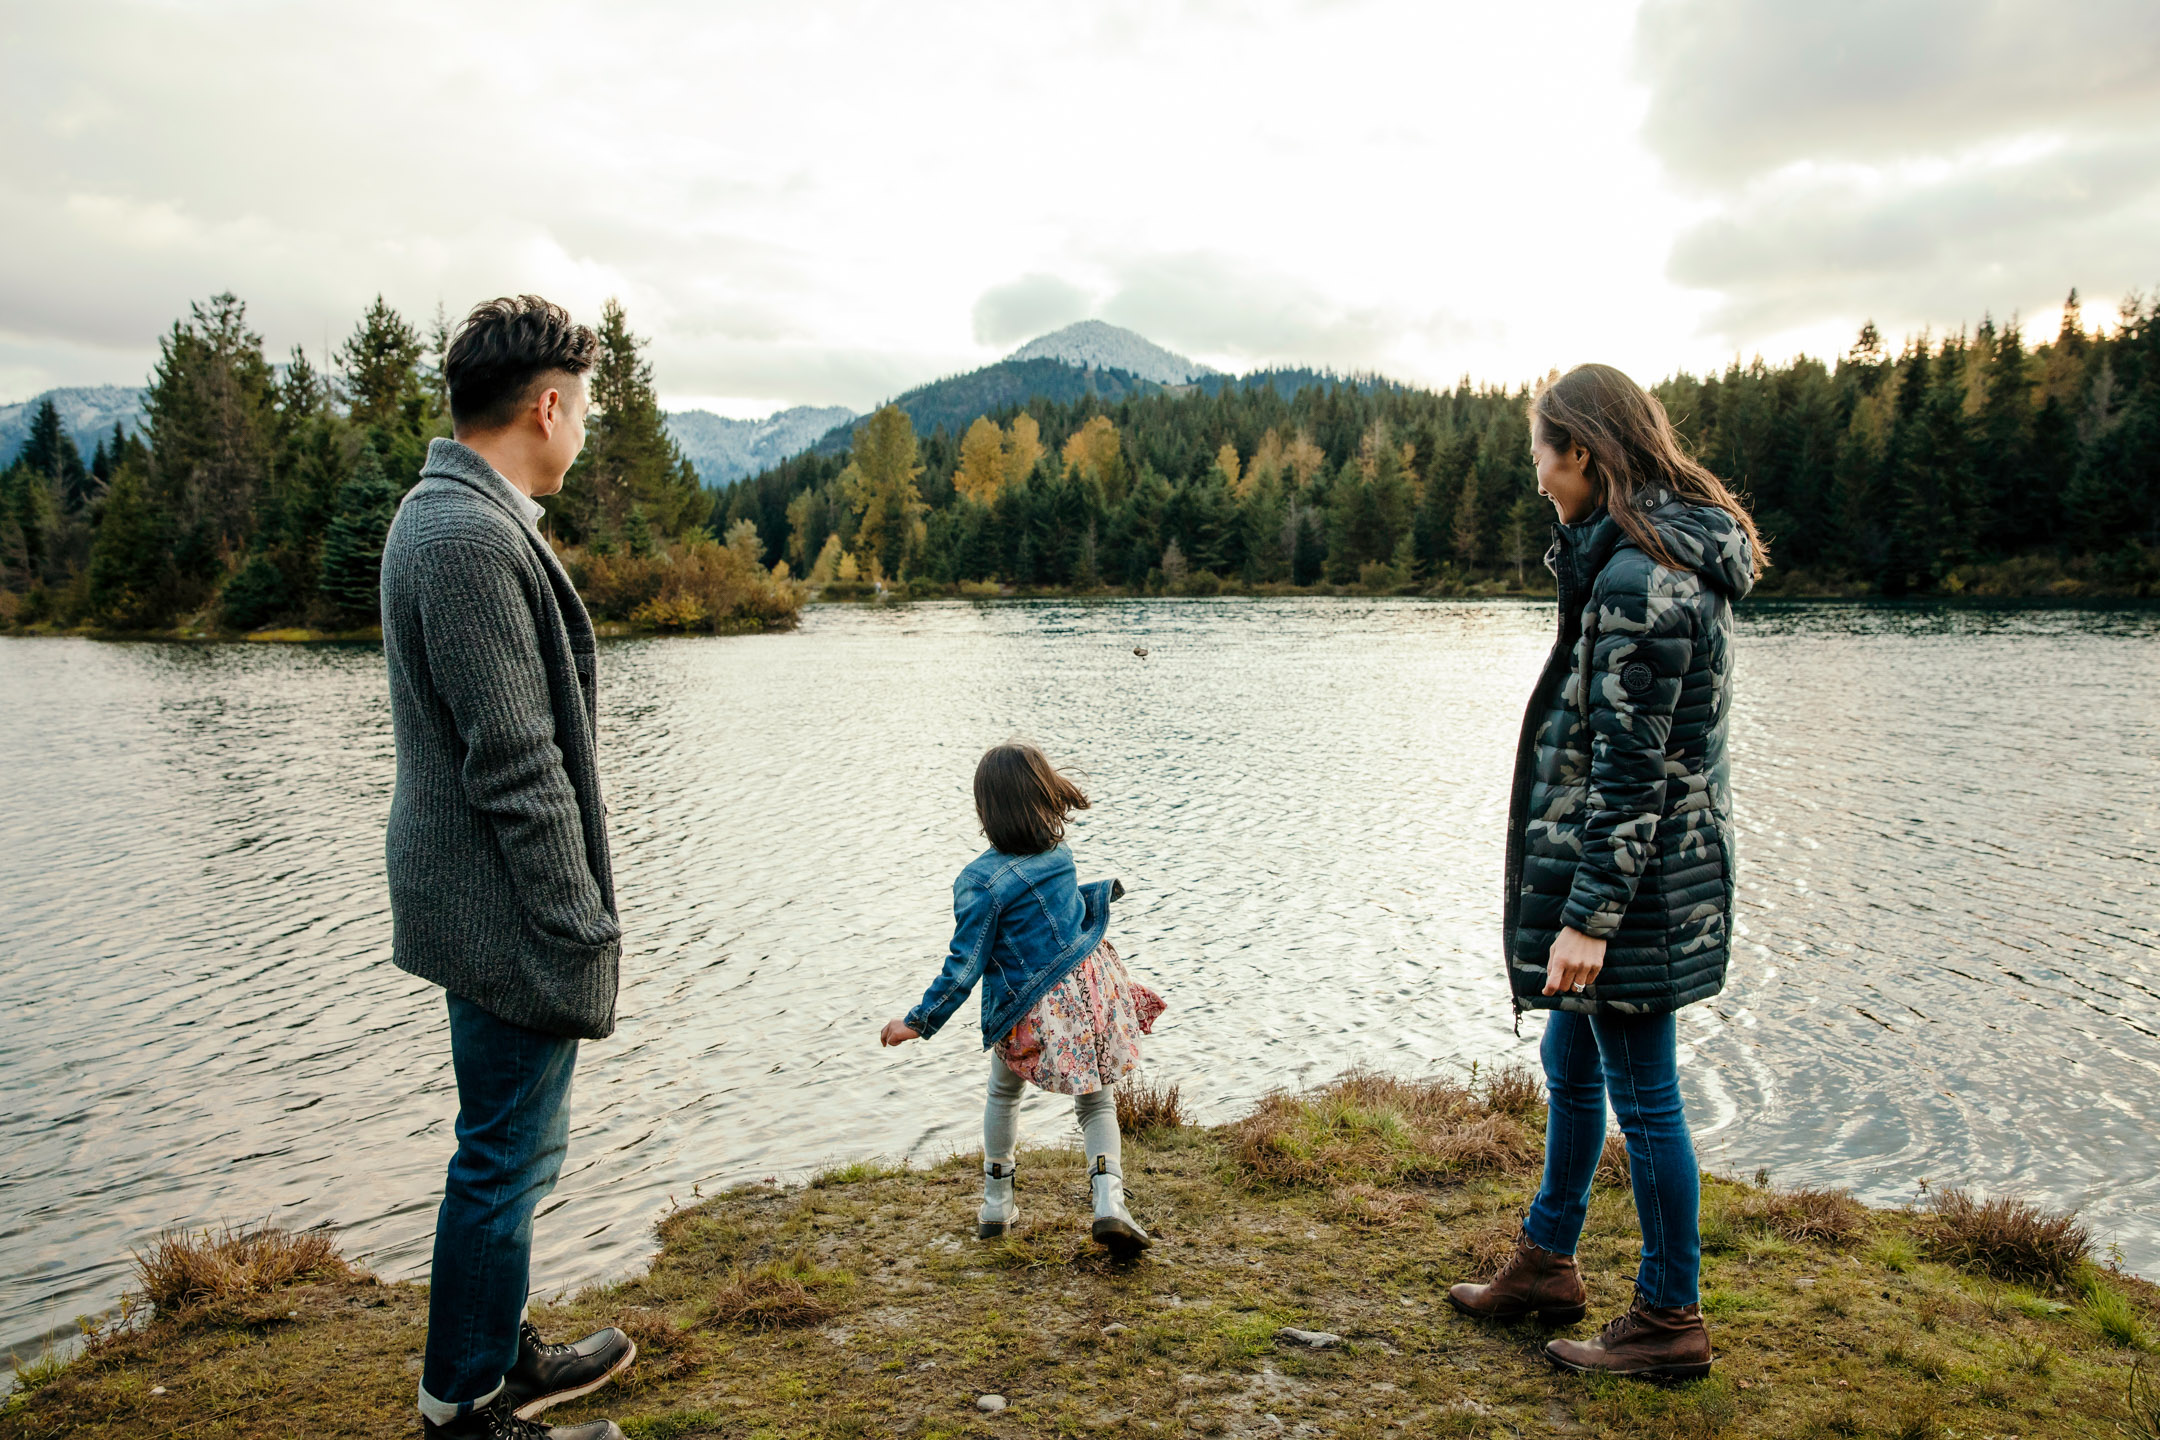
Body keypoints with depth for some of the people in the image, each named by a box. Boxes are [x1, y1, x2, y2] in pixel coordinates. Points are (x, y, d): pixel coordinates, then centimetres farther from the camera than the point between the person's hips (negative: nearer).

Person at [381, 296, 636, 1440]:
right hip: (511, 917, -11)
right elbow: (516, 768, -24)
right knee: (507, 1159, 4)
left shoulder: (446, 515, 12)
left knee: (511, 1148, 22)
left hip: (484, 904, 11)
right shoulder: (472, 539, -22)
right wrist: (581, 928, -18)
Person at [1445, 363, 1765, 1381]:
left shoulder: (1636, 576, -22)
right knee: (1570, 1064, 21)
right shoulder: (1673, 552, 10)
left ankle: (1669, 1322, 22)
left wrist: (1591, 914, -21)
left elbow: (1631, 768, -23)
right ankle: (1546, 1265, 38)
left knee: (1642, 1096, 4)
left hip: (1635, 880, -11)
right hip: (1650, 867, 11)